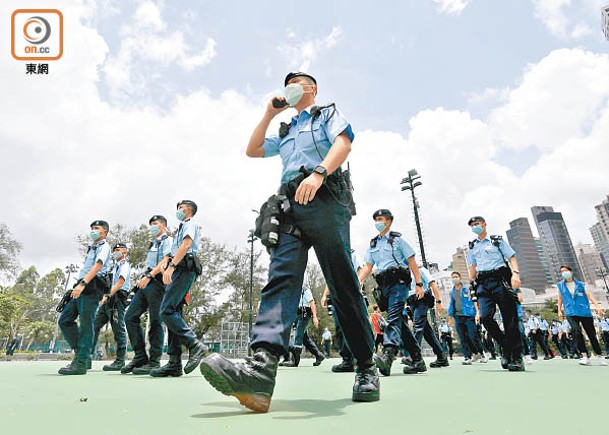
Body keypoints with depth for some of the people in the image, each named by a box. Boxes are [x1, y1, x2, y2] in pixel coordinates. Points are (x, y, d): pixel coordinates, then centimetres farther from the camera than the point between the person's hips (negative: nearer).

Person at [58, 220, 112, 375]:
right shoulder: (91, 248, 27)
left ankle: (81, 363, -8)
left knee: (86, 323, -10)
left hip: (92, 287, -9)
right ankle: (80, 353, 11)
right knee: (65, 320, 6)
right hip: (83, 287, 9)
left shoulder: (104, 247, -1)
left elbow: (98, 266, -17)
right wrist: (79, 286, 20)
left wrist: (82, 283, -29)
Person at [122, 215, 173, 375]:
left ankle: (154, 361, -4)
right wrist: (144, 278, 8)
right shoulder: (153, 243, 29)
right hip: (146, 283, 9)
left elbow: (166, 260, -12)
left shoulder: (168, 240, 2)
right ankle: (140, 357, 6)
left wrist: (149, 275, -20)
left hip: (157, 282, -9)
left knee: (155, 321, -8)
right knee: (130, 317, 2)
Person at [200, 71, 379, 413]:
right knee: (281, 277, -18)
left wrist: (319, 173, -22)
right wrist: (269, 114, 27)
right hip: (290, 207, 5)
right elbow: (252, 151, 32)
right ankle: (263, 367, -32)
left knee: (344, 285, -7)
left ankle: (367, 368, 4)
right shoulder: (285, 132, 35)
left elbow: (344, 142, -3)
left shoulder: (329, 114, 18)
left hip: (325, 199, -5)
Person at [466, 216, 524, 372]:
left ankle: (516, 357, 2)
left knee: (510, 319, -5)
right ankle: (506, 347, 6)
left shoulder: (497, 240, 11)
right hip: (483, 283, 3)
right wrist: (471, 284, 13)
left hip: (500, 280, -3)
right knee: (485, 317, -15)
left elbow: (512, 257, 3)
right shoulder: (472, 246, 21)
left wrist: (515, 273, -14)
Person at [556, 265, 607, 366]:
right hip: (570, 313, 0)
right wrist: (559, 310, 10)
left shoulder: (580, 284, 9)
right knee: (576, 331, -22)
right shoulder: (560, 285, 11)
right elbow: (560, 298, 16)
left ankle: (600, 357, 22)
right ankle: (585, 356, -20)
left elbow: (589, 295, 0)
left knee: (591, 334, 5)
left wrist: (597, 306, -13)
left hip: (584, 312, 1)